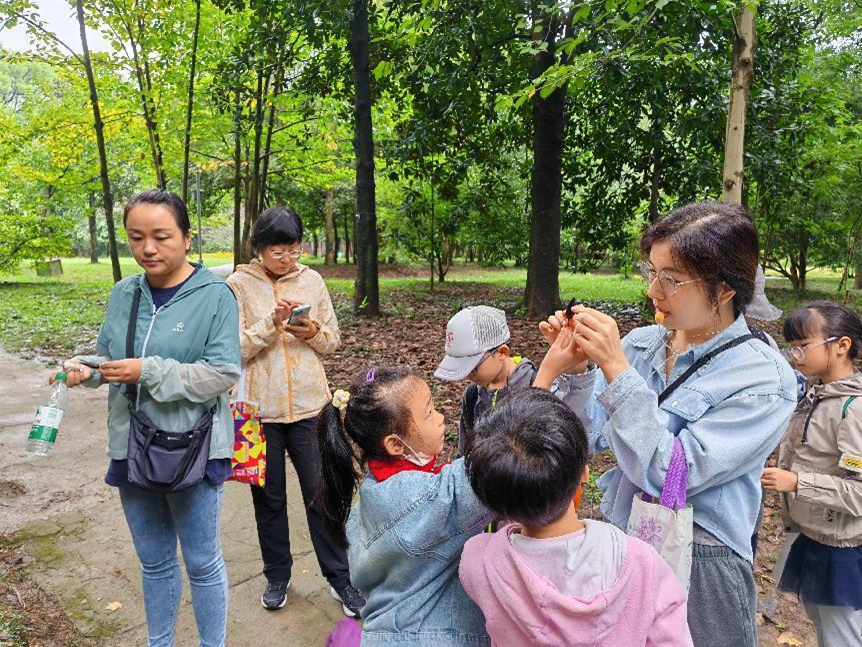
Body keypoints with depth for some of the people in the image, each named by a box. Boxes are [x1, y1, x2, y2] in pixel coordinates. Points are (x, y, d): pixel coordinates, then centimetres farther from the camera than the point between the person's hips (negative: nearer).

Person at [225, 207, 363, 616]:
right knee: (268, 496, 14)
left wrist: (314, 333, -14)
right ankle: (277, 575, 34)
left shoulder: (311, 280, 2)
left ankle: (339, 577, 23)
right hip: (260, 408, 0)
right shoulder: (239, 284, -4)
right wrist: (271, 324, -22)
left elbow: (333, 340, 7)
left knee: (321, 492, 7)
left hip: (309, 403, 1)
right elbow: (235, 348, -9)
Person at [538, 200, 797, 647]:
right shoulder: (642, 342, -4)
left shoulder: (765, 378, -17)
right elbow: (592, 437, -3)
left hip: (698, 562, -5)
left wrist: (616, 368, -29)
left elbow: (668, 475, -25)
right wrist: (579, 366, -18)